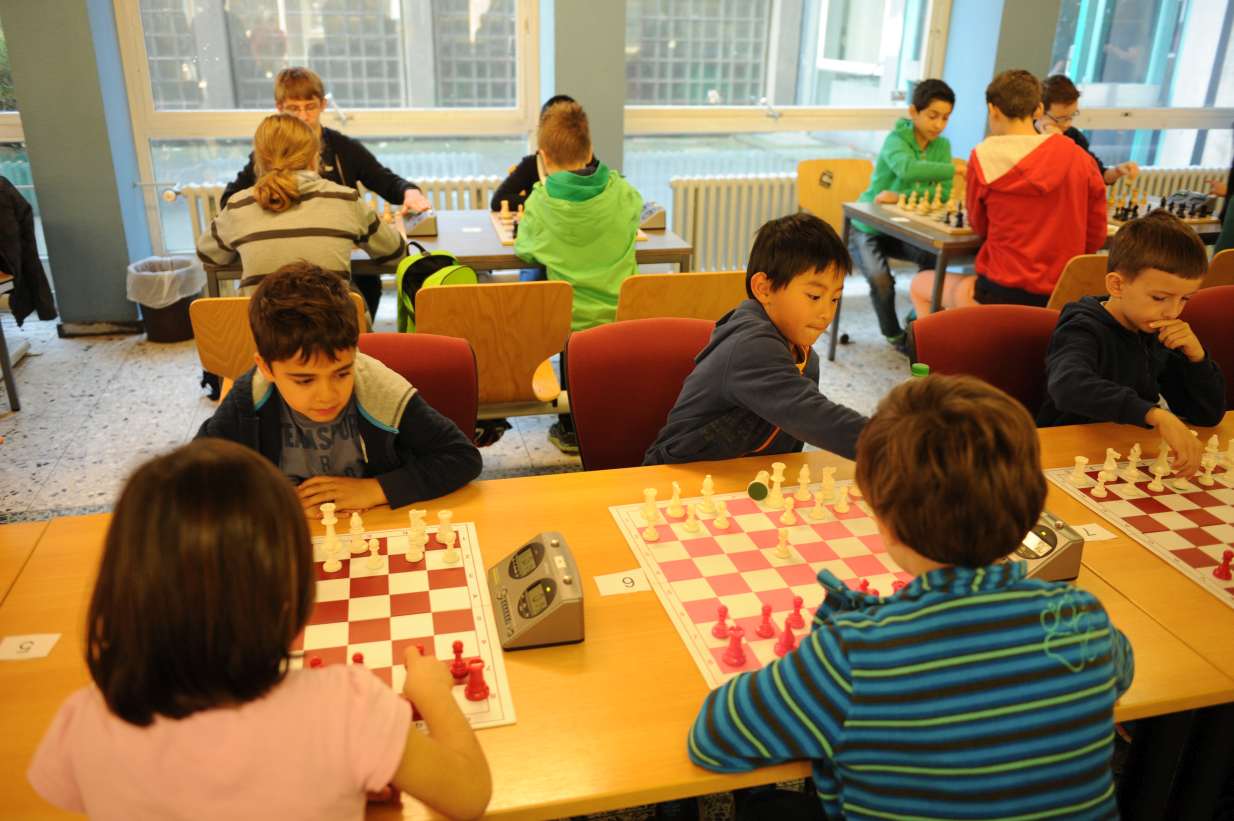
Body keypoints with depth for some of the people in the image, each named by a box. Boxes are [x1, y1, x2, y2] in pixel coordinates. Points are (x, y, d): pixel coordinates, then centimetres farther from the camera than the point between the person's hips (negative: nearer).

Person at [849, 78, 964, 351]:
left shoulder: (942, 145, 0)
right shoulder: (896, 139, -15)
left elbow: (943, 193, -13)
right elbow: (907, 168, -38)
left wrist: (900, 197, -28)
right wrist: (953, 168, -44)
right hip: (868, 229, -4)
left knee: (935, 259, -23)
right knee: (881, 280, -27)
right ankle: (894, 335, 1)